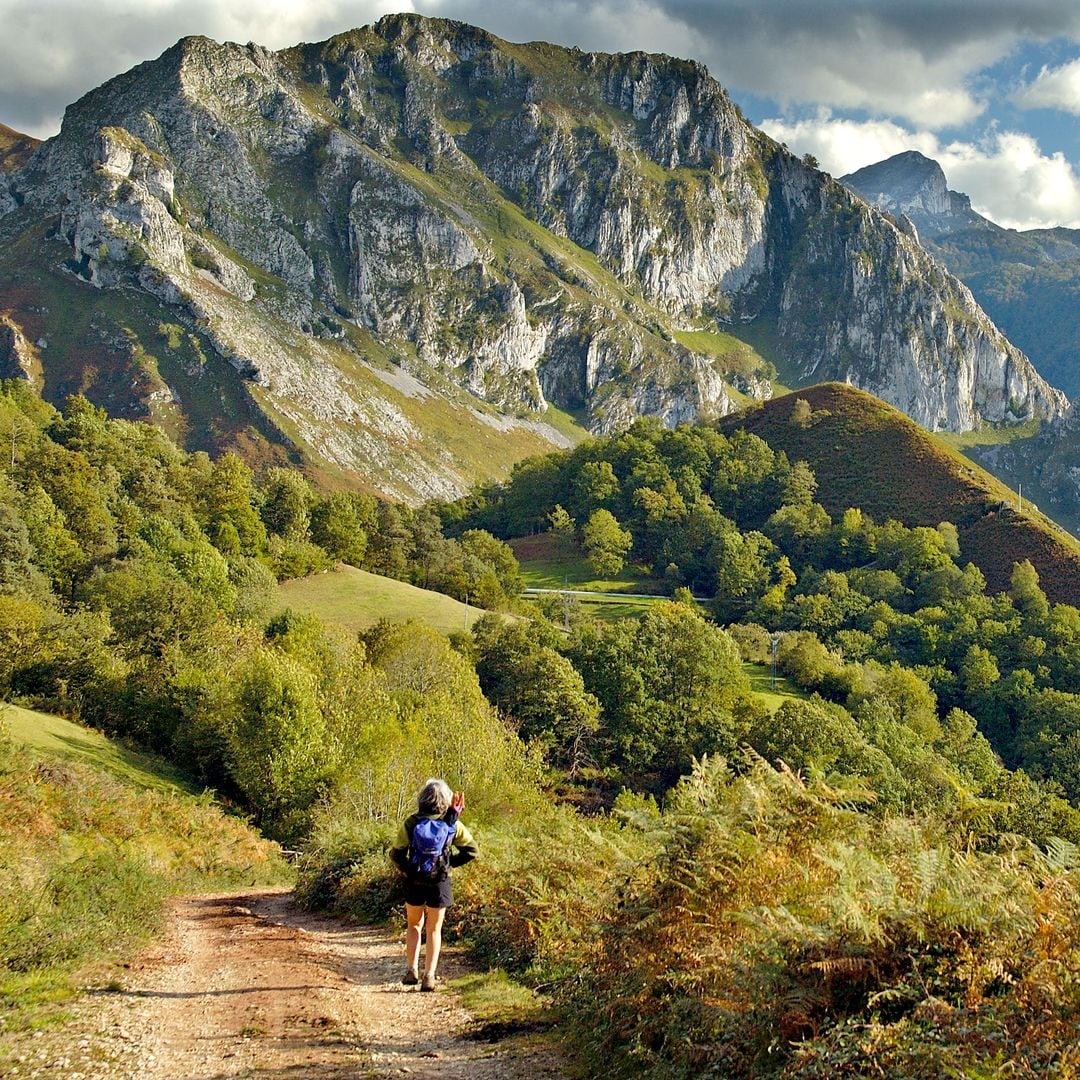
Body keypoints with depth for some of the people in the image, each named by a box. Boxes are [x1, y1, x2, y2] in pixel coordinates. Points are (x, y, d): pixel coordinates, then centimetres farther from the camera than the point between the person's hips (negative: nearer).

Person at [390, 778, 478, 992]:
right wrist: (450, 861, 8)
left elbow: (397, 854, -9)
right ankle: (429, 976, 5)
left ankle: (412, 969, 9)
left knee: (414, 925, 20)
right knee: (434, 929, 12)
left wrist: (407, 869, 6)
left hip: (415, 881, 0)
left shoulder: (411, 822, -8)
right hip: (440, 883, 0)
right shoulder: (452, 824, -5)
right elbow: (471, 850, 0)